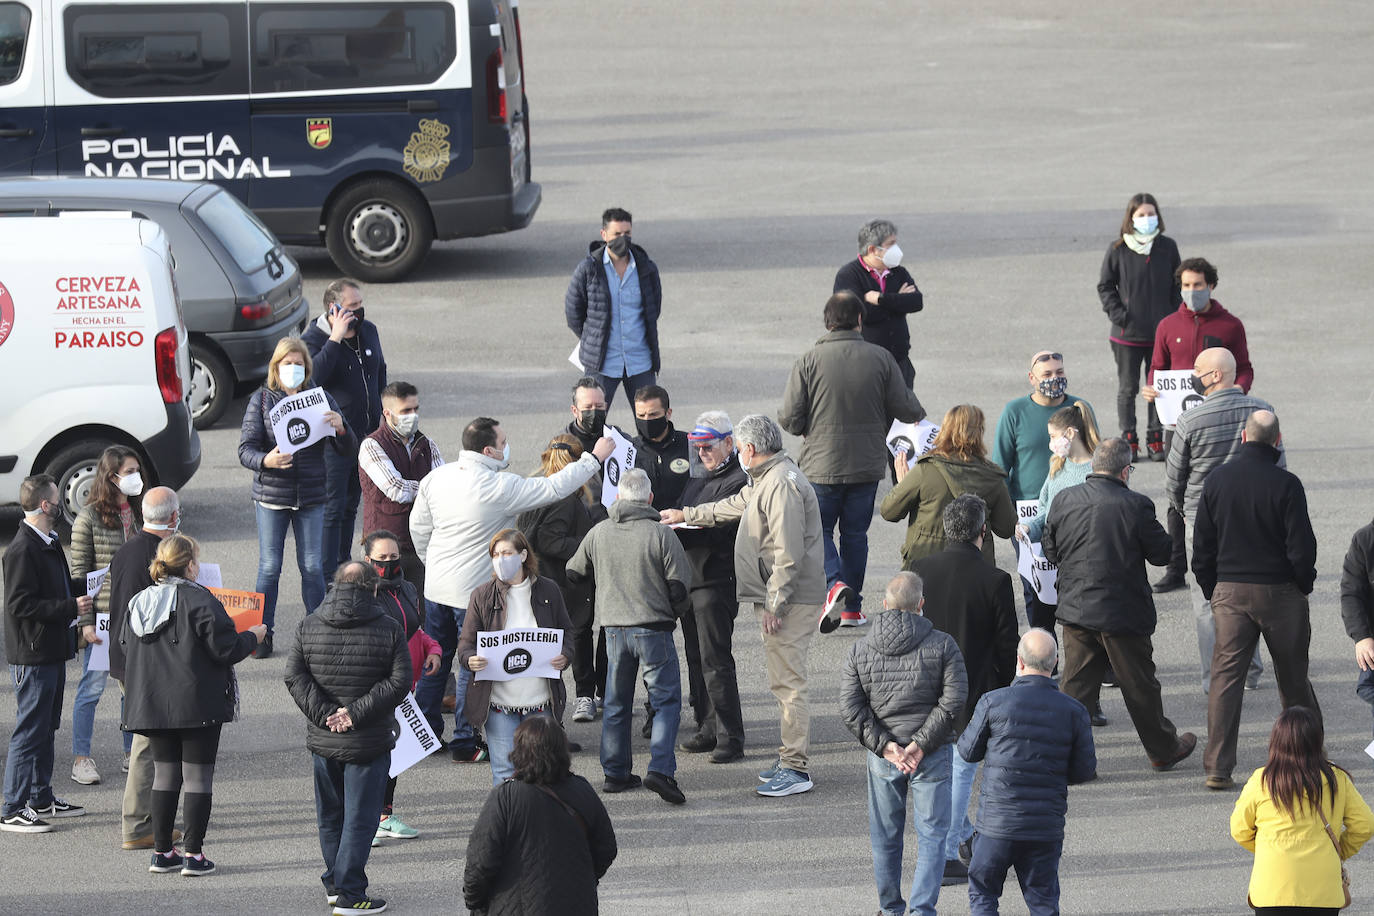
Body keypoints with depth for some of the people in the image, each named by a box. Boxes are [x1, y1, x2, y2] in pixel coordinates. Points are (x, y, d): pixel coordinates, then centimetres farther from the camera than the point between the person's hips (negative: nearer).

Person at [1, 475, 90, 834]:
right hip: (33, 654, -10)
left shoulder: (49, 544, 12)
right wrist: (71, 607, -22)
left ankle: (41, 799, 28)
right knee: (30, 731, -6)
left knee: (47, 727, 18)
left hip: (52, 651, 10)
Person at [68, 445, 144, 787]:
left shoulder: (139, 515, 7)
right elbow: (79, 574, -8)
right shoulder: (89, 519, -9)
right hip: (102, 617, -5)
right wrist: (86, 622, -13)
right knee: (92, 688, 0)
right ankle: (81, 759, 7)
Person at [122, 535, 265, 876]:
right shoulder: (200, 601, -14)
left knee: (164, 773, 14)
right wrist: (251, 637, 3)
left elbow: (126, 647, 12)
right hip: (197, 704, -6)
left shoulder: (138, 603, 5)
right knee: (198, 776, 1)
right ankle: (193, 854, 0)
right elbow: (224, 649, -14)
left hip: (151, 704, 6)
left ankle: (162, 851, 15)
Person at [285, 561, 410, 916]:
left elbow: (294, 677, -7)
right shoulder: (389, 629, -8)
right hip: (369, 743, -3)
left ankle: (334, 884, 28)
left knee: (330, 816, 18)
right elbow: (398, 683, -14)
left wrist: (324, 713, -9)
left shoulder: (309, 627, 0)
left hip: (322, 740, 3)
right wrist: (356, 713, -13)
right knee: (360, 818, 2)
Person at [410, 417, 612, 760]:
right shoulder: (500, 487, -21)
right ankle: (465, 742, 12)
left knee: (435, 660, 18)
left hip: (437, 587, 6)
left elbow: (419, 527, 8)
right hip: (474, 590, -6)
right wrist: (594, 458, -3)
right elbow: (554, 488, -15)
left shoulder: (436, 478, -2)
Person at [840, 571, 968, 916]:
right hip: (932, 757, -2)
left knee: (885, 836, 15)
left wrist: (884, 745, -10)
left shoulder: (860, 650, -1)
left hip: (882, 757, 2)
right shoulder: (942, 645, -7)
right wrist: (920, 744, -13)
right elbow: (953, 701, -14)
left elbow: (850, 709, -8)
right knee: (931, 834, 6)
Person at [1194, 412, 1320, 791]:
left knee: (1225, 677, 2)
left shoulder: (1217, 480, -1)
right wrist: (1304, 584, 5)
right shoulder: (1286, 485, -13)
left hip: (1230, 590, 2)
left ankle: (1217, 768, -5)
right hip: (1280, 590, -2)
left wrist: (1211, 590, 14)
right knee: (1293, 678, 12)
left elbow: (1202, 546, 5)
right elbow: (1301, 546, -12)